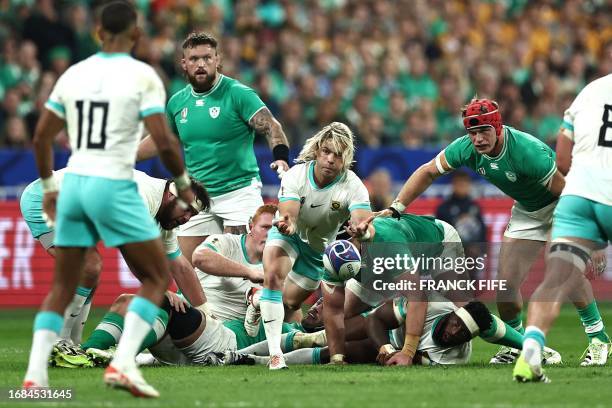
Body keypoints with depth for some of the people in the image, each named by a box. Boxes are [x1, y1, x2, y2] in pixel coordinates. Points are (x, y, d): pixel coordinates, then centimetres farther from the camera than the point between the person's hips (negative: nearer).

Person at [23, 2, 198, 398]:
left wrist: (49, 186, 26)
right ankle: (123, 363, -11)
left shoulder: (73, 74, 9)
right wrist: (183, 183, 5)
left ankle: (35, 375, 2)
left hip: (74, 184, 5)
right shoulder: (143, 76, -6)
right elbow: (163, 142, -12)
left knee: (62, 287, 13)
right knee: (157, 277, 6)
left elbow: (42, 136, 13)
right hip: (115, 186, -5)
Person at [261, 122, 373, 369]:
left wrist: (362, 230, -68)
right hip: (288, 236, -2)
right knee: (273, 274, -31)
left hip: (320, 247, 2)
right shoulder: (296, 175, -27)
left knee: (291, 303, 9)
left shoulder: (353, 186, -28)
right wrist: (287, 224, -62)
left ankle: (258, 300, 48)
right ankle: (275, 354, -30)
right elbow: (288, 214, -37)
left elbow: (363, 221, -43)